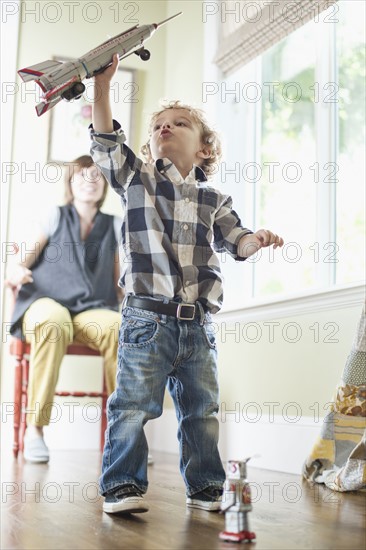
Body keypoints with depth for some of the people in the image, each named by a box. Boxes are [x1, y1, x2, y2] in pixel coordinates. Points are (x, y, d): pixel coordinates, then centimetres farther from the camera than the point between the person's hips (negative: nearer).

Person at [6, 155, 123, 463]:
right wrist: (19, 270, -16)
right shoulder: (56, 216, 17)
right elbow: (28, 255, 6)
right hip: (45, 302, -1)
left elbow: (117, 280, 21)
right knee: (54, 322, -41)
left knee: (119, 328, -36)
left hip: (91, 311, 2)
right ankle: (35, 428, -32)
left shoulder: (114, 225, 22)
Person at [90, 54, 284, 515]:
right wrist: (102, 84, -13)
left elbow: (233, 239, 8)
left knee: (201, 410, 11)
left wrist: (254, 240, -15)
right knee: (133, 404, -4)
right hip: (146, 317, -3)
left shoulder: (213, 200, 15)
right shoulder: (135, 178, 8)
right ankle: (122, 486, 9)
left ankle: (204, 487, 24)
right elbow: (107, 142, -3)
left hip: (198, 323, 3)